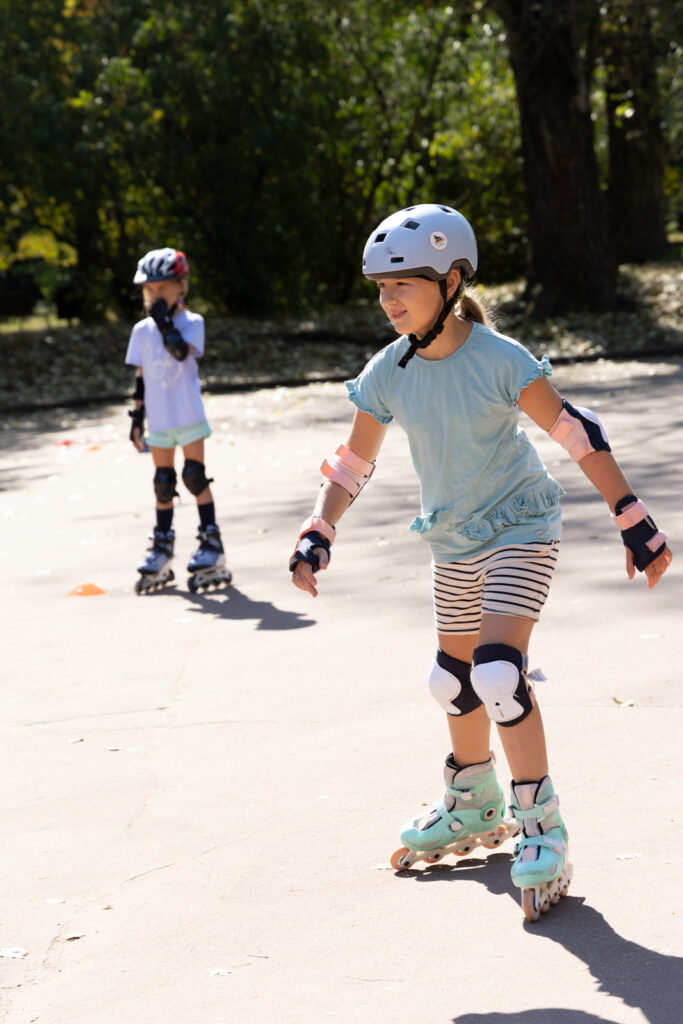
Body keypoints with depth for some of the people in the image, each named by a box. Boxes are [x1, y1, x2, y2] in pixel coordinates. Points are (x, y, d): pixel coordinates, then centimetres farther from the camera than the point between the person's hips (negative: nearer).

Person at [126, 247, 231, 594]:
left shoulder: (192, 323, -5)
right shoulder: (141, 331, 7)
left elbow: (181, 351, -26)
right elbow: (141, 377, 10)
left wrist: (164, 321, -24)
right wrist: (136, 418, 8)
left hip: (189, 417, -4)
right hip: (159, 422, 4)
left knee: (195, 477, -4)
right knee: (162, 483, 8)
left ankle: (211, 545, 4)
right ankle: (161, 552, 15)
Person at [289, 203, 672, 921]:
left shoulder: (499, 359, -22)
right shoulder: (388, 373, -7)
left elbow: (576, 435, -16)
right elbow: (353, 462, 4)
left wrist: (634, 520, -16)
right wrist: (317, 535, -8)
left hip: (518, 530, -6)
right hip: (453, 541, 6)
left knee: (498, 673, -21)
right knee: (455, 680, 16)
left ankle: (541, 829, -9)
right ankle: (474, 809, 40)